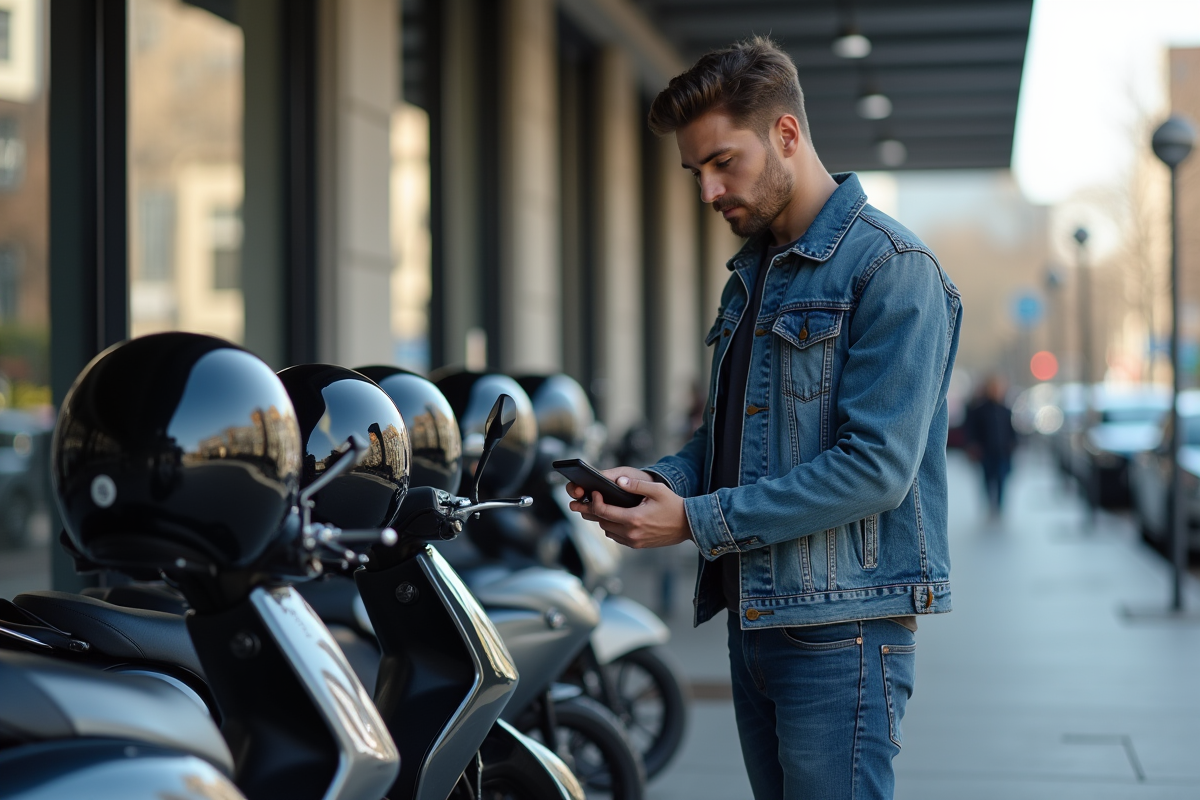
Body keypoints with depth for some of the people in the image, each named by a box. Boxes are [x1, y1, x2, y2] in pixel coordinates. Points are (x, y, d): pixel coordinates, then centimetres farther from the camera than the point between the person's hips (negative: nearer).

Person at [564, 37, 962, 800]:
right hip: (754, 616, 9)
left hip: (841, 629, -8)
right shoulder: (751, 272, 18)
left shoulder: (891, 266, -12)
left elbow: (876, 467, -20)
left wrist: (697, 521, -19)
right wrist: (657, 480, 0)